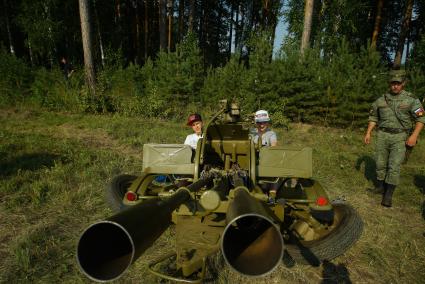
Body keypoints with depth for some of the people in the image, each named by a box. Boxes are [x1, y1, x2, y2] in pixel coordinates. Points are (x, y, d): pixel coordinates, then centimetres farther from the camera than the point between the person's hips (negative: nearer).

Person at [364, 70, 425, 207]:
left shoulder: (411, 100, -6)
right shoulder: (381, 100, 4)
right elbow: (373, 117, 13)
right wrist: (368, 132, 4)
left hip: (400, 137, -3)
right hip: (382, 135, 3)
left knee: (394, 166, -9)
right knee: (380, 164, 10)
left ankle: (388, 196, -1)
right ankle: (380, 188, 29)